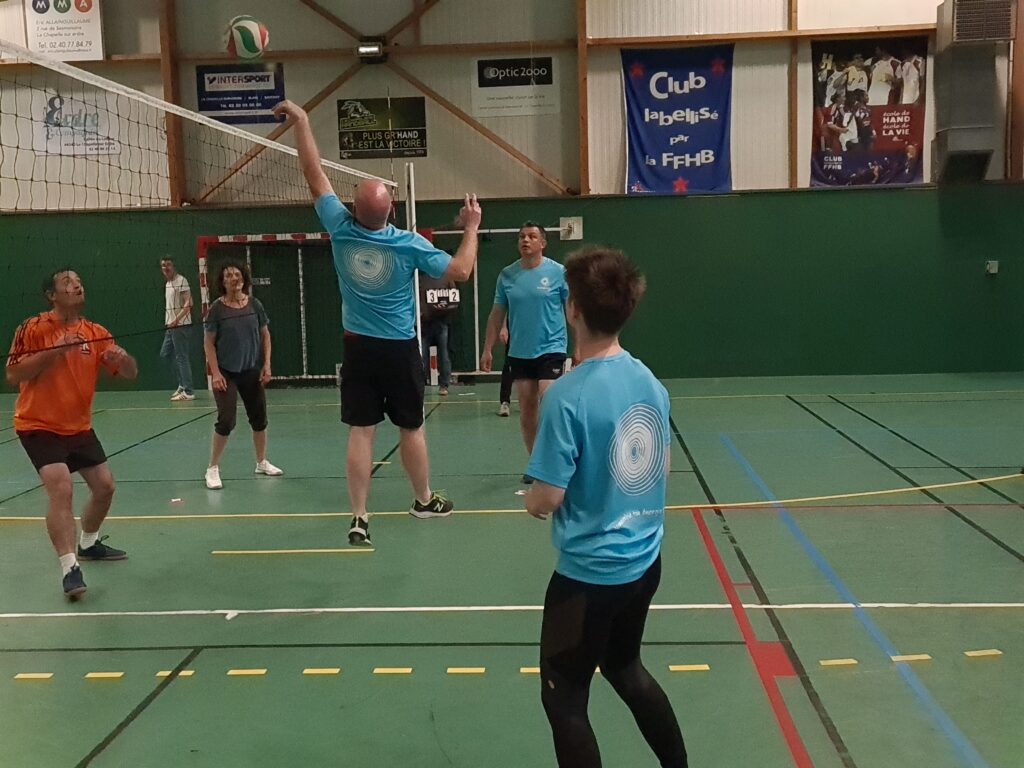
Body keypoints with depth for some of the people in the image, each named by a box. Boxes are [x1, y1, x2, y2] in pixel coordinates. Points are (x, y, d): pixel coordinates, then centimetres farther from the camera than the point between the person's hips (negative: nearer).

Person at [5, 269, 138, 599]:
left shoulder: (95, 333, 0)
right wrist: (53, 352, -28)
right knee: (60, 489, -23)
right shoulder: (34, 328, -13)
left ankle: (88, 544, 37)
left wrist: (122, 357, -25)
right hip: (39, 427, -6)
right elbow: (13, 376, -18)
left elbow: (129, 373, -2)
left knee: (104, 486, 11)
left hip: (79, 428, 6)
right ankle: (69, 568, -22)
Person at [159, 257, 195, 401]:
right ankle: (182, 384, 21)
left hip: (180, 325, -9)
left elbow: (188, 303, -18)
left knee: (181, 357, -7)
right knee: (165, 354, 12)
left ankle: (188, 392, -2)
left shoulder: (181, 281, -11)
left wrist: (177, 319, -26)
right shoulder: (167, 283, 16)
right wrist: (168, 322, 18)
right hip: (171, 326, 9)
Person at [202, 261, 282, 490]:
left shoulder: (254, 304, 0)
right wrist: (215, 373, -13)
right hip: (226, 373, -4)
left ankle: (262, 462, 29)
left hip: (252, 371, 4)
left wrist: (266, 364, 1)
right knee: (226, 421, -9)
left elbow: (265, 335, 7)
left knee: (259, 418, 12)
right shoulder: (217, 308, -8)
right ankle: (213, 469, 6)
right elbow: (208, 343, -6)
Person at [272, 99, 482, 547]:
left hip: (359, 347, 2)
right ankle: (424, 501, 30)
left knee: (360, 433, 1)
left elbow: (314, 174, 1)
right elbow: (460, 272, -9)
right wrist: (471, 228, 3)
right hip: (399, 349, -1)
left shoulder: (341, 231, -8)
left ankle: (359, 519, 0)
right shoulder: (409, 244, -13)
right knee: (411, 428, 13)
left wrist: (300, 120, 8)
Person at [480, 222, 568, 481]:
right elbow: (497, 314, 10)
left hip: (551, 349, -4)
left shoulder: (558, 272, -4)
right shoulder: (507, 275, 4)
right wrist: (487, 349, 7)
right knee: (526, 408, 8)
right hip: (519, 352, 4)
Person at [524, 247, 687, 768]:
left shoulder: (567, 395, -22)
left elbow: (547, 500, -19)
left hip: (589, 572, -7)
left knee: (564, 698, 11)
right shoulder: (650, 382, -1)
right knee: (625, 668, 29)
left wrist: (532, 499, 2)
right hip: (644, 561, 7)